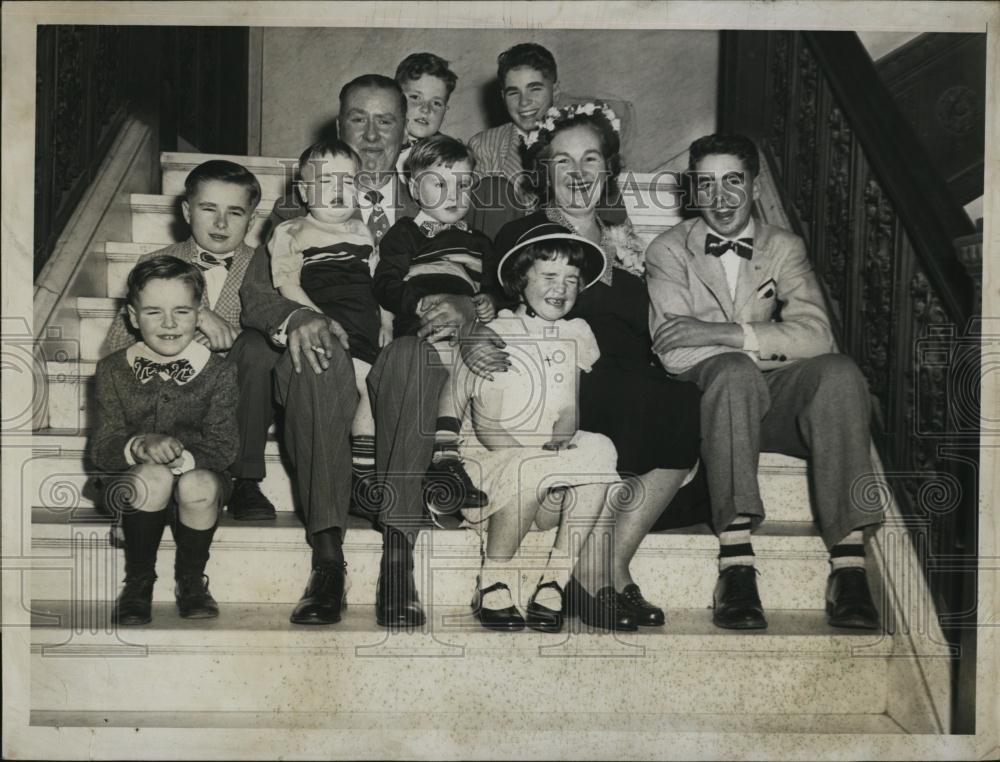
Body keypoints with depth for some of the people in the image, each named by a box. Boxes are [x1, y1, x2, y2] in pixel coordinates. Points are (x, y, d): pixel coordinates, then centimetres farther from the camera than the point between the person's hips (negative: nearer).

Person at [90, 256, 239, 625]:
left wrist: (179, 455, -31)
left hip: (200, 476, 0)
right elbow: (101, 447, -7)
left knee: (199, 485, -34)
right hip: (134, 486, 0)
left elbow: (224, 446, -11)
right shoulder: (112, 370, -2)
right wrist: (140, 446, -30)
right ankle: (138, 582, -10)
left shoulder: (219, 372, -5)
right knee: (153, 476, -34)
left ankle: (191, 579, -4)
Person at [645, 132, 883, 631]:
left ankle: (849, 562, -33)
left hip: (773, 402, 3)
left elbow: (816, 336, -6)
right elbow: (673, 353, -8)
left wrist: (723, 334, -16)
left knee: (839, 372, -27)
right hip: (709, 397, -2)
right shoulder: (668, 251, 8)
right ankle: (735, 565, -42)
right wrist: (763, 341, -12)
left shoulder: (784, 248, 14)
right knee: (735, 371, -35)